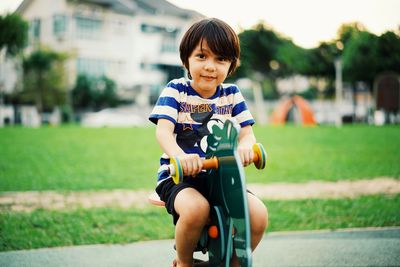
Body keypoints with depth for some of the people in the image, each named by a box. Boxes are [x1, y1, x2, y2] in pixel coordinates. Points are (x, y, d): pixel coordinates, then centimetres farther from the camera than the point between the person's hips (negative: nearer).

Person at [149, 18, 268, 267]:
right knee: (196, 209, -36)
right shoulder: (176, 90, 0)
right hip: (178, 176, -3)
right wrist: (180, 156, -36)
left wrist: (245, 145, -25)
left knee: (259, 216, -21)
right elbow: (163, 130, -13)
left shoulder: (232, 94, 10)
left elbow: (247, 132, 2)